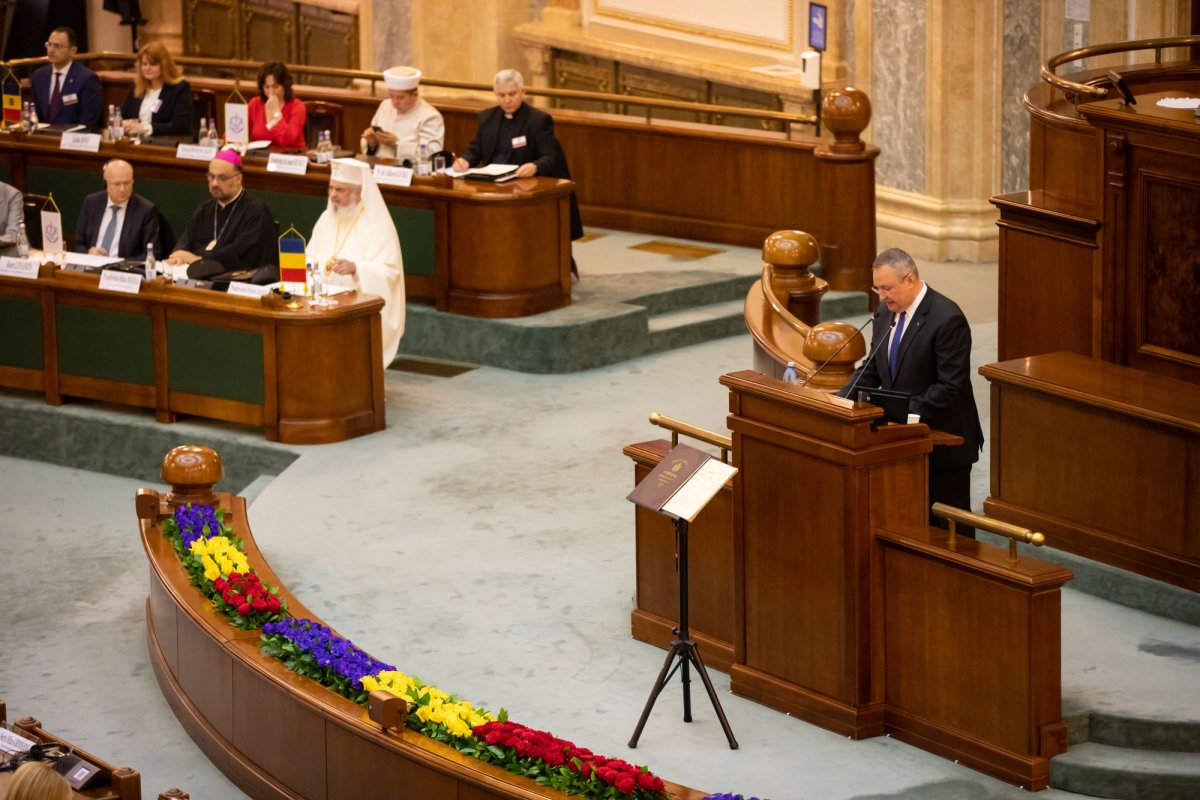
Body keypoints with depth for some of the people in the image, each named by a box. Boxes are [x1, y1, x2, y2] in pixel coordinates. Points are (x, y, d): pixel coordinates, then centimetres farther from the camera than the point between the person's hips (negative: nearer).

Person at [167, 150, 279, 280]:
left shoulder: (255, 211, -3)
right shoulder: (204, 210, 21)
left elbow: (241, 254, -16)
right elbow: (186, 241, 8)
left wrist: (199, 260, -19)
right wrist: (179, 255, -15)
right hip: (199, 276, 6)